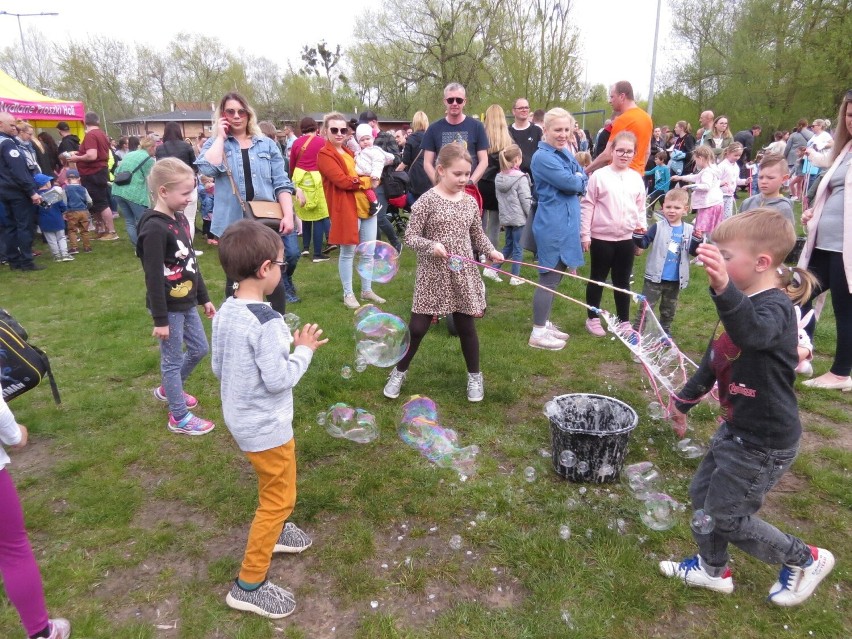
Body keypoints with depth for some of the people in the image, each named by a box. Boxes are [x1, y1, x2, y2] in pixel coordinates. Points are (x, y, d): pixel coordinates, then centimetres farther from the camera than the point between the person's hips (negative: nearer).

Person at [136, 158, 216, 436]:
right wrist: (160, 319, -19)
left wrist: (204, 298, 18)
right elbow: (153, 278, -21)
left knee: (199, 349, 20)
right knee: (173, 360, 4)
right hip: (169, 307, -9)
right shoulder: (154, 229, -21)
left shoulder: (180, 219, 6)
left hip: (186, 303, 9)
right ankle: (179, 417, 19)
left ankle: (168, 390, 42)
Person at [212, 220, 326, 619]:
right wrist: (304, 350, -11)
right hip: (266, 427, -9)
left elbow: (218, 367, 6)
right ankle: (249, 585, 19)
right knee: (280, 497, 8)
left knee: (271, 486, 30)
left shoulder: (224, 313, -3)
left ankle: (270, 531, 52)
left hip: (240, 419, 9)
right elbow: (279, 380, -26)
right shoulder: (267, 322, -28)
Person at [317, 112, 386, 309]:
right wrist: (366, 180, -7)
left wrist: (370, 178, 2)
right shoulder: (324, 154, -8)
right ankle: (348, 294, 13)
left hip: (366, 204, 8)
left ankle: (367, 290, 24)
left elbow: (365, 172, 26)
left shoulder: (349, 152, 19)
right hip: (346, 208, -8)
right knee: (348, 252, 0)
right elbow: (343, 181, -19)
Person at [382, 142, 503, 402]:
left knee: (467, 327, 12)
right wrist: (432, 246, -26)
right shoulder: (427, 200, -9)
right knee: (417, 328, 2)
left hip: (463, 274, 4)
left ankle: (475, 376, 30)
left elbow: (478, 235, 14)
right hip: (433, 275, -3)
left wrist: (491, 251, -4)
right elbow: (410, 237, -9)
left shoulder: (470, 201, 5)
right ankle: (399, 371, 25)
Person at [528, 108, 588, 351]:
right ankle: (538, 333, 4)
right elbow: (571, 183, -19)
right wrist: (578, 179, 1)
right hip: (552, 225, -9)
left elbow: (583, 181, 11)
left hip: (565, 223, 9)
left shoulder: (564, 153, 15)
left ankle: (545, 323, 27)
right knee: (549, 277, -5)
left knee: (555, 276, 15)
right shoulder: (543, 157, -14)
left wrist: (576, 180, -10)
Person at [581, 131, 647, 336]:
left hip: (626, 238, 4)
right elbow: (587, 205, -7)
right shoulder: (599, 175, -7)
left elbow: (640, 207, 15)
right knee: (597, 279, 9)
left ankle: (624, 320, 24)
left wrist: (641, 225, 0)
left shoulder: (637, 179, 7)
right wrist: (585, 234, -9)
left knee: (623, 281, 13)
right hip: (601, 238, -4)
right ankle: (593, 319, 21)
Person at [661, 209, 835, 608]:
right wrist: (685, 400, 25)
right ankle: (713, 569, 38)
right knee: (703, 493, 17)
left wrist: (724, 289, -70)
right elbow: (716, 358, 17)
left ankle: (804, 560, 28)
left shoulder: (775, 306, -25)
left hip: (764, 440, -9)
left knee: (725, 515, 5)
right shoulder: (746, 304, 6)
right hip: (738, 426, 9)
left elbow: (752, 333, -51)